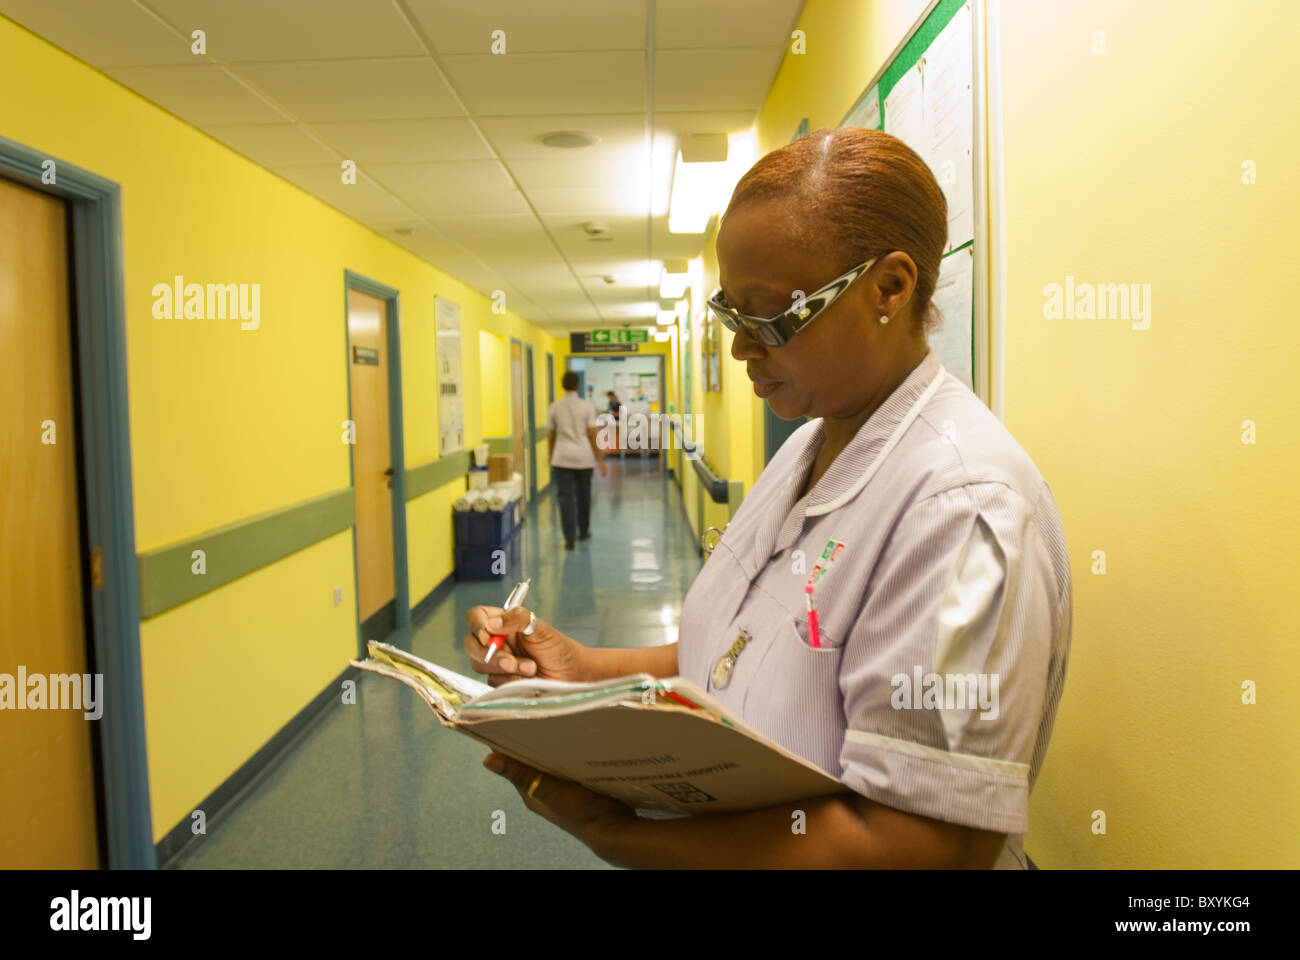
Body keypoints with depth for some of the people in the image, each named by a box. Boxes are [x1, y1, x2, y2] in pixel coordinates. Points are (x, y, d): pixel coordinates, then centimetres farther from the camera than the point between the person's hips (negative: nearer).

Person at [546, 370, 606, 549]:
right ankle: (583, 531, 32)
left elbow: (550, 436, 5)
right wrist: (600, 458, 1)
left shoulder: (554, 407, 1)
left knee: (565, 496, -1)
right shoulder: (586, 406, -3)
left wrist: (551, 457, 19)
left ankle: (569, 538, -8)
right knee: (583, 494, 17)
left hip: (562, 456, 0)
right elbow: (592, 435, -5)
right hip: (584, 456, 0)